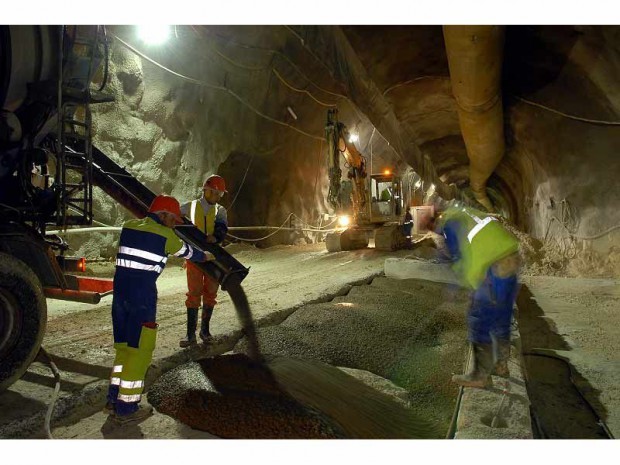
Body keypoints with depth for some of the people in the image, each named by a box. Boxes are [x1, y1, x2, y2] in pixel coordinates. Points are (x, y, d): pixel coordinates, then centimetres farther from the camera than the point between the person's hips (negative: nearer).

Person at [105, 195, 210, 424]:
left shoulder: (129, 226, 11)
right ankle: (126, 408, 9)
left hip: (120, 289, 7)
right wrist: (204, 256, 33)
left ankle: (114, 400, 24)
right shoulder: (165, 234, -4)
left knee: (123, 345, 16)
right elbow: (186, 251, 13)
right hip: (143, 293, -7)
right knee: (139, 349, 2)